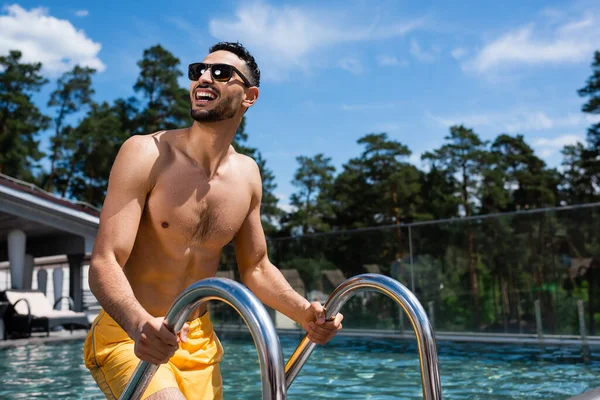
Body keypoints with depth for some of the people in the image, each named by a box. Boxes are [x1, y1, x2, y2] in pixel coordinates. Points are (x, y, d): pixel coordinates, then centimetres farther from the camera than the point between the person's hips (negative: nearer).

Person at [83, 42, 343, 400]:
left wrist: (305, 312, -7)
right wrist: (139, 324, -40)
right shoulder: (146, 153, -14)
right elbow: (104, 265, -20)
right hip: (128, 339, -5)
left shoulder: (247, 174, 2)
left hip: (200, 343, 5)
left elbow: (256, 268, 11)